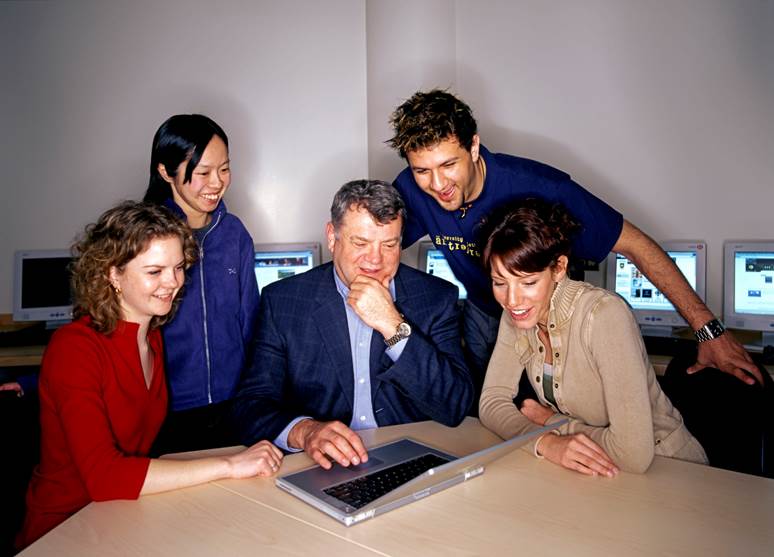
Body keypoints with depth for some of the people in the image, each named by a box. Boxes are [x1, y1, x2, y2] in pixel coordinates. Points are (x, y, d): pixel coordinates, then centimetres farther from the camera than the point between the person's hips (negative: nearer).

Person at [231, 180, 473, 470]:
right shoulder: (283, 300, -2)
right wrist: (302, 430, -25)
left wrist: (392, 326, -19)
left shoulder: (437, 297, -2)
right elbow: (251, 404, -5)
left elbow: (456, 408, -9)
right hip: (321, 468, 0)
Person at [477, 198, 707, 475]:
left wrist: (552, 421, -15)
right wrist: (546, 442, -24)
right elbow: (492, 401, -7)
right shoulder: (516, 315, -7)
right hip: (582, 470, 4)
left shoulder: (604, 315, -26)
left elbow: (634, 454, -30)